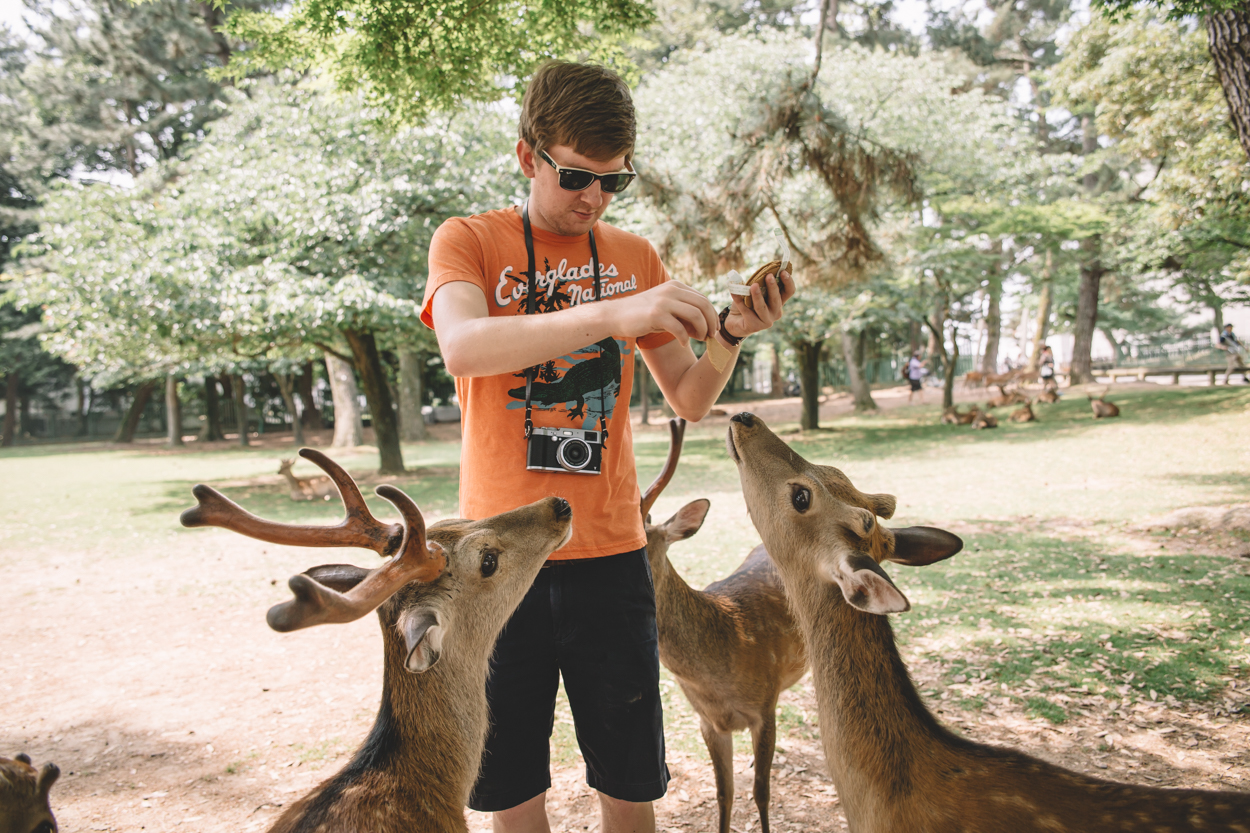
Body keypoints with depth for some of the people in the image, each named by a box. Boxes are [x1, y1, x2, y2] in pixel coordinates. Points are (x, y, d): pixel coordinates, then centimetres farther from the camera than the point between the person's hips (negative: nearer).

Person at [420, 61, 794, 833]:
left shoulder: (637, 257, 8)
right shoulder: (469, 240, -1)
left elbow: (690, 401, 10)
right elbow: (463, 347, -23)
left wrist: (729, 335, -10)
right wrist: (611, 314, -35)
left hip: (610, 552, 2)